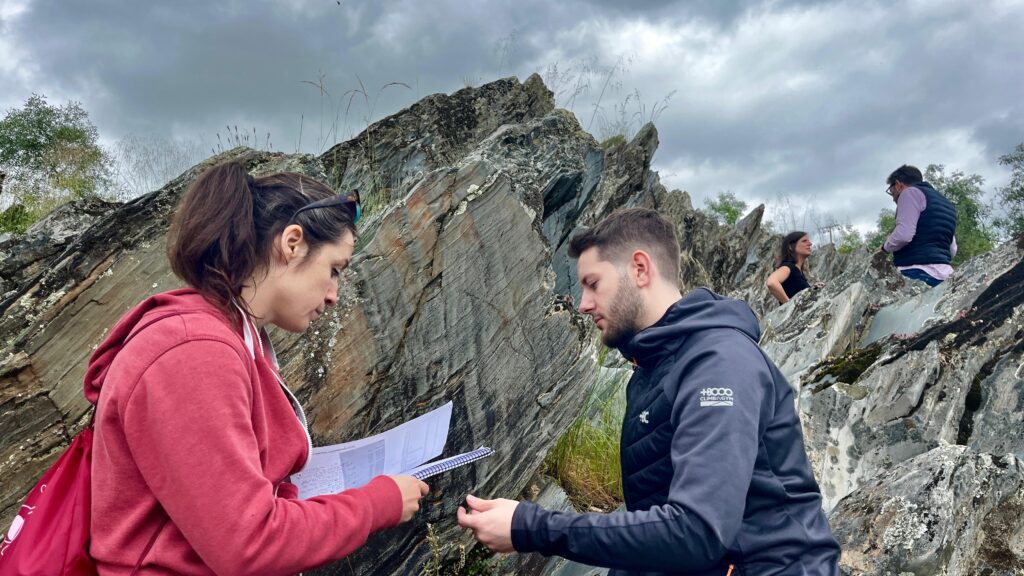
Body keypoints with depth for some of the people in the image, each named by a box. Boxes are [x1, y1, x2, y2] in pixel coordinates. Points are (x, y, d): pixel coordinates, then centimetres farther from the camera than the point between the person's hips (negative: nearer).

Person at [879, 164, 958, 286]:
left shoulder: (911, 192, 1)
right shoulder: (945, 203, 29)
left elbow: (904, 233, -14)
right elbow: (952, 250, 27)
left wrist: (885, 247, 3)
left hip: (918, 273, -9)